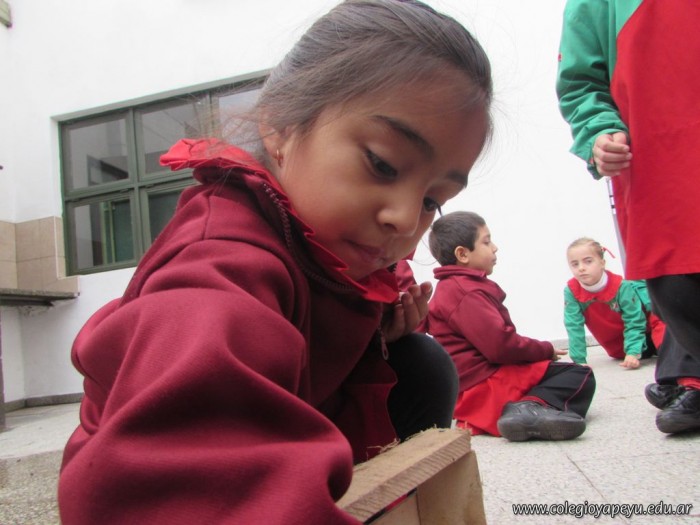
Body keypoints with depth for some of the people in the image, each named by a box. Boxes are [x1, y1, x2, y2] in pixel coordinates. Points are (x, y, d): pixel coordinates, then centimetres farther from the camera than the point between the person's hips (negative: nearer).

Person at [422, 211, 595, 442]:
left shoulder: (452, 288, 20)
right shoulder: (466, 292, -16)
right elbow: (500, 345, -23)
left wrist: (540, 351, 16)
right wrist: (546, 350, -6)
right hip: (485, 384, -11)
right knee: (580, 376, -10)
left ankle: (529, 407, -6)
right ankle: (534, 407, -33)